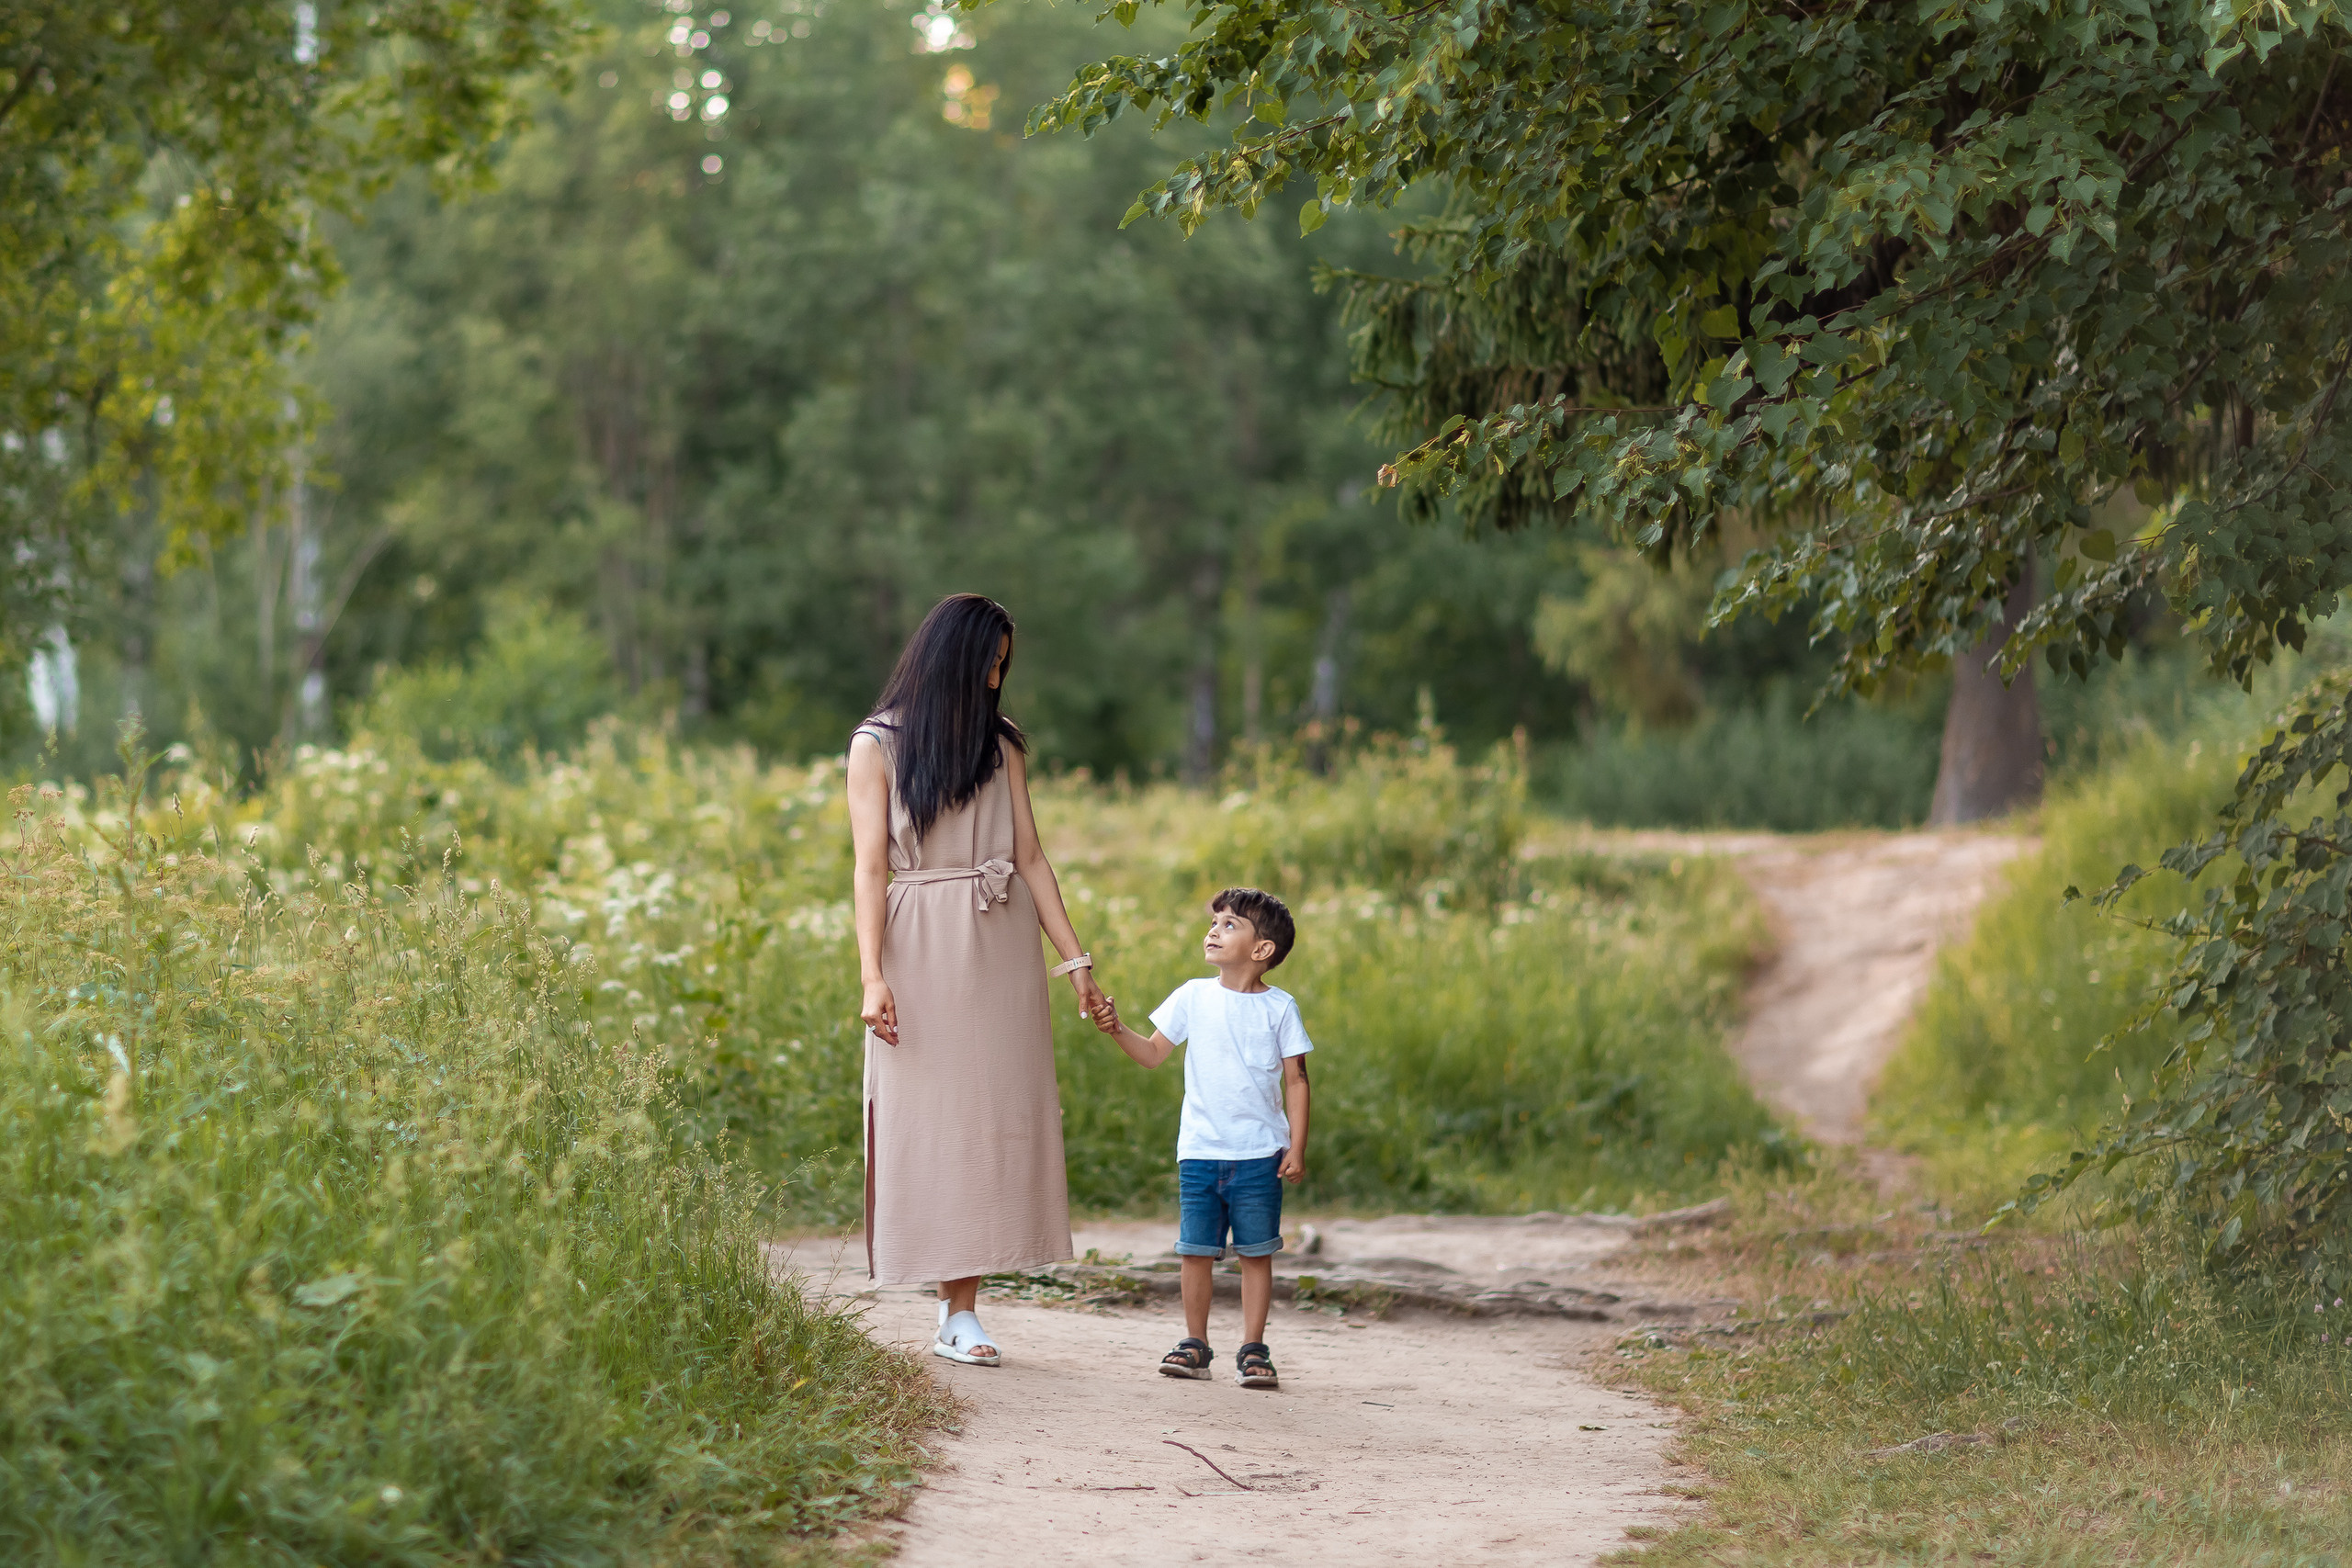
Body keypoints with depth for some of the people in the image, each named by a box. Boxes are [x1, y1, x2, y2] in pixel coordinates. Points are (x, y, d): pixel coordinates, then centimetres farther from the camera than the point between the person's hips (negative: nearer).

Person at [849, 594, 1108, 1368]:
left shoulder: (1001, 743, 12)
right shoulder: (878, 745, 1)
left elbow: (1029, 856, 10)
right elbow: (871, 867, -3)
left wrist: (1076, 957, 4)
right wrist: (872, 976, -13)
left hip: (1002, 951, 3)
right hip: (921, 951, -3)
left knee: (993, 1116, -2)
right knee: (931, 1117, -5)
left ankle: (960, 1313, 0)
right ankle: (956, 1312, -2)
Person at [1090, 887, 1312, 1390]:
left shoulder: (1279, 1008, 0)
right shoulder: (1193, 997, 5)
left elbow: (1295, 1079, 2)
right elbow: (1153, 1054, 10)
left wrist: (1297, 1146, -3)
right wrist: (1118, 1030, -8)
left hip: (1260, 1154, -2)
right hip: (1200, 1150, 2)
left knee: (1256, 1253, 1)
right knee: (1196, 1250, 3)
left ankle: (1253, 1348, 8)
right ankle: (1195, 1343, 15)